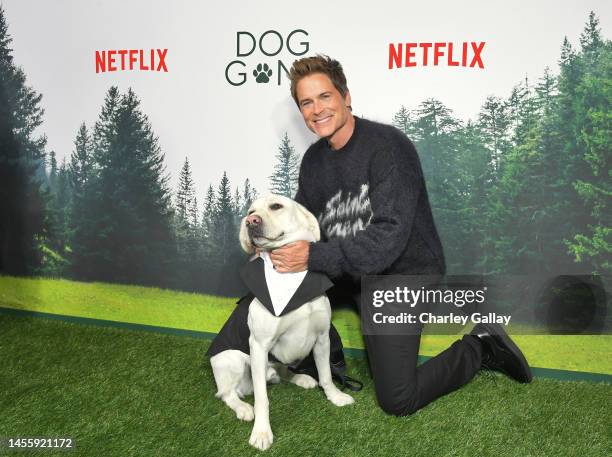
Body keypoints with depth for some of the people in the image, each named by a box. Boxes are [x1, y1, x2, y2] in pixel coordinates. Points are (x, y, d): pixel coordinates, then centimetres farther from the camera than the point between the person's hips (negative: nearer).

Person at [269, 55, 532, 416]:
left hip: (403, 274, -7)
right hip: (350, 271, 7)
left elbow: (388, 239, -29)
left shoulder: (388, 146, -21)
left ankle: (481, 347, 12)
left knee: (397, 400, -10)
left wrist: (314, 257, -35)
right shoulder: (314, 159, 4)